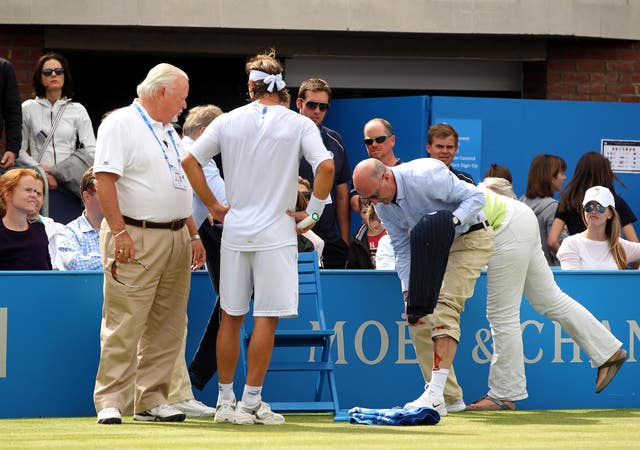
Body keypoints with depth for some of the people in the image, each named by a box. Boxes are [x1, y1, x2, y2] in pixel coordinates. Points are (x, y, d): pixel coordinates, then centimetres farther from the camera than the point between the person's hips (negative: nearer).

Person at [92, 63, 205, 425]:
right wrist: (120, 232, -20)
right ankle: (109, 402, -8)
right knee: (124, 326, -10)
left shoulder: (169, 131, 21)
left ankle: (152, 400, 11)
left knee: (167, 326, 6)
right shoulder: (120, 125, -6)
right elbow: (105, 180, -14)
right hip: (136, 237, -8)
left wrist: (194, 235, 18)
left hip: (176, 238, 8)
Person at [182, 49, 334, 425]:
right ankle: (251, 401, -1)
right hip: (276, 233, -3)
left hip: (235, 229, 3)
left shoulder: (228, 122, 5)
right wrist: (312, 213, -5)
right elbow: (326, 166, -15)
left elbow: (190, 161, 1)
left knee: (231, 317, 11)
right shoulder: (299, 124, -2)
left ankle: (226, 400, 15)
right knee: (267, 318, 0)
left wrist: (213, 205, 8)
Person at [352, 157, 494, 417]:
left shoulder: (426, 176, -28)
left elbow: (475, 196, -22)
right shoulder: (382, 205, -5)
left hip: (469, 237, -8)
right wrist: (408, 289, -5)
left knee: (445, 307, -23)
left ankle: (435, 395, -30)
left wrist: (452, 220, -38)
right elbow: (403, 247, 4)